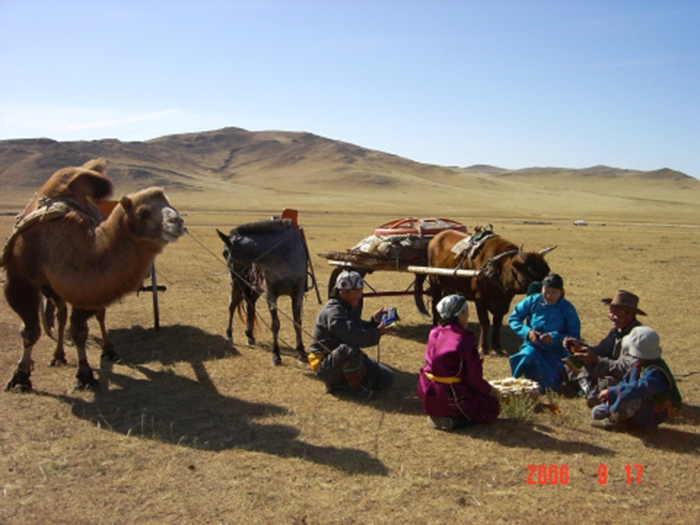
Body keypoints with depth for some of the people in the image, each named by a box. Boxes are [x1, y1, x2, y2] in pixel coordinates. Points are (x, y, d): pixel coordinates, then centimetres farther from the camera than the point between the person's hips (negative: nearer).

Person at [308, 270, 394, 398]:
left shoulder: (350, 308, 9)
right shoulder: (333, 312, -24)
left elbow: (359, 329, 12)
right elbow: (354, 337, -36)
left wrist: (373, 322, -6)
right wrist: (377, 333, -26)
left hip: (346, 359, 10)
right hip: (325, 365, -10)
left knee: (387, 378, 4)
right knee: (350, 350, -43)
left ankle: (339, 382, 8)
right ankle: (358, 386, -17)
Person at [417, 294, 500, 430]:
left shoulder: (434, 333, 2)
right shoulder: (464, 339, -18)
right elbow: (473, 376, -14)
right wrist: (488, 390, 6)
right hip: (450, 397, -8)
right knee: (492, 407, 13)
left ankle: (437, 414, 11)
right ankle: (451, 419, -8)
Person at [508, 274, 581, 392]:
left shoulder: (568, 309, -4)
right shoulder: (532, 301, 0)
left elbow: (574, 337, -8)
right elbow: (513, 318, 3)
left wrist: (554, 338, -24)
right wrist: (527, 331, -14)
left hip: (556, 353, -1)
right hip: (533, 347, 1)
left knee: (550, 386, -20)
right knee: (529, 356, -36)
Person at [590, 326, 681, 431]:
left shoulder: (655, 372, -32)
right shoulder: (638, 364, -3)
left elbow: (638, 389, -48)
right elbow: (626, 382, 11)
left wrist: (611, 392, -38)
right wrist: (610, 395, -5)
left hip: (654, 416, -8)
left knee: (633, 397, -41)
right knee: (597, 412, 3)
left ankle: (614, 421, -20)